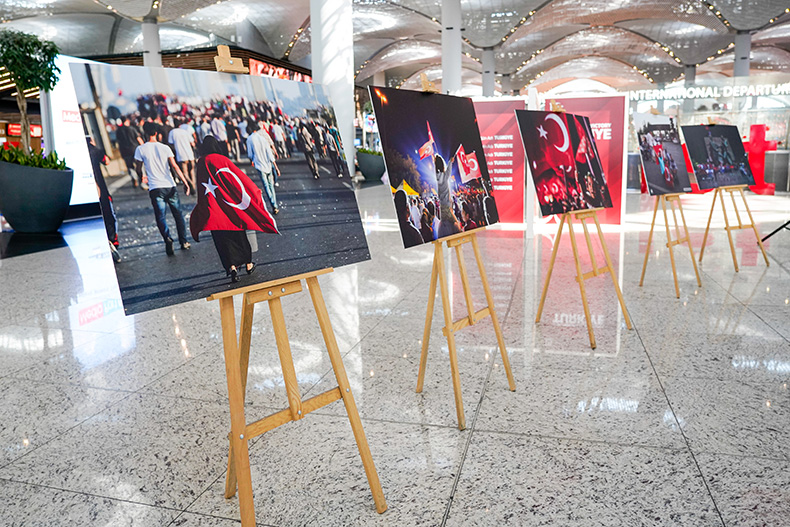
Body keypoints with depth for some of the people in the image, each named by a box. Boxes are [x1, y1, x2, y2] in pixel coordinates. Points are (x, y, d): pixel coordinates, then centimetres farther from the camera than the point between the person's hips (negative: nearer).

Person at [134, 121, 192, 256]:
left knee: (160, 217, 3)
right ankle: (184, 241, 12)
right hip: (170, 186, 1)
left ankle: (167, 239, -20)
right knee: (178, 214, 13)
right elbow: (175, 167, -4)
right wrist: (185, 182, -3)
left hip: (155, 188, -1)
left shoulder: (140, 149, 1)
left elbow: (138, 169, 7)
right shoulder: (165, 148, 3)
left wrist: (143, 177, 29)